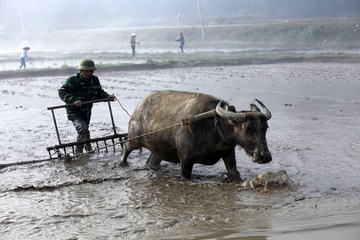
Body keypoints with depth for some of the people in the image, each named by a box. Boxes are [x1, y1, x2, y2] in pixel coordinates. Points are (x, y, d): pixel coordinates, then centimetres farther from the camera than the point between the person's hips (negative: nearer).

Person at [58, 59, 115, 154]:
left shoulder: (95, 80, 0)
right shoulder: (73, 80, -18)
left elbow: (99, 93, 11)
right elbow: (62, 92, -24)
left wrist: (107, 96, -11)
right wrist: (74, 100, -38)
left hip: (87, 112, 6)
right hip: (74, 112, -6)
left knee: (82, 134, 19)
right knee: (83, 129, -27)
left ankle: (78, 152, 37)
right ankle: (89, 149, -16)